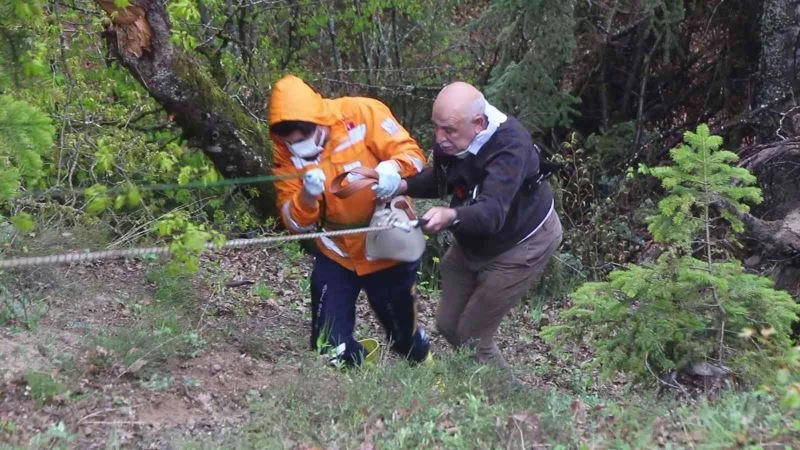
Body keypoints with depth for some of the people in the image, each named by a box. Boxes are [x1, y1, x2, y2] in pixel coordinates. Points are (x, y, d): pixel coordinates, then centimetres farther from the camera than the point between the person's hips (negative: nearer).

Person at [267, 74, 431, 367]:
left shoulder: (362, 113, -20)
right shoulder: (286, 153, -11)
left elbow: (412, 154, -19)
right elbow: (297, 224, -12)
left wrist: (392, 169, -42)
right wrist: (308, 197, -34)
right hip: (336, 254, 2)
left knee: (403, 332, 15)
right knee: (329, 348, -3)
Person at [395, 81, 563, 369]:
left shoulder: (510, 146, -35)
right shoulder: (450, 140, -14)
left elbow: (492, 212, -47)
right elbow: (440, 178, 5)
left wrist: (451, 217, -68)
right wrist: (404, 185, -15)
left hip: (521, 245, -7)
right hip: (475, 242, 7)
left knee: (472, 335, -4)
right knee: (447, 325, 12)